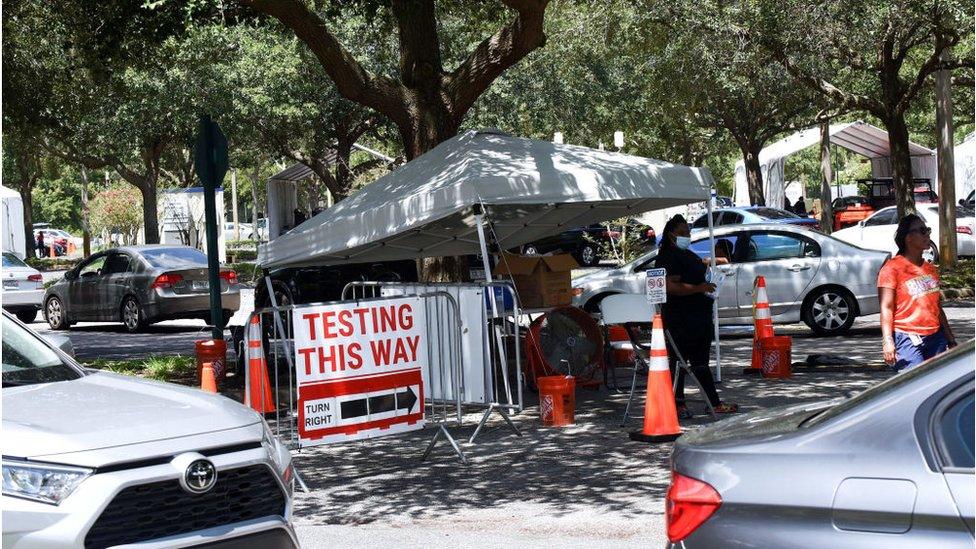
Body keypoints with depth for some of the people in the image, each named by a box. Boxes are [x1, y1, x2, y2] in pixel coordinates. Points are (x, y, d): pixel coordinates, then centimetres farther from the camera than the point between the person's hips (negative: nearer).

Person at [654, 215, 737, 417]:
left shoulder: (689, 255, 20)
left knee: (701, 363, 13)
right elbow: (671, 286, -23)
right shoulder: (668, 257, -12)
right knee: (679, 362, -5)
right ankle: (677, 405, 0)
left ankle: (715, 403, 17)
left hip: (700, 318, 10)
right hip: (681, 321, -10)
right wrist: (699, 288, -24)